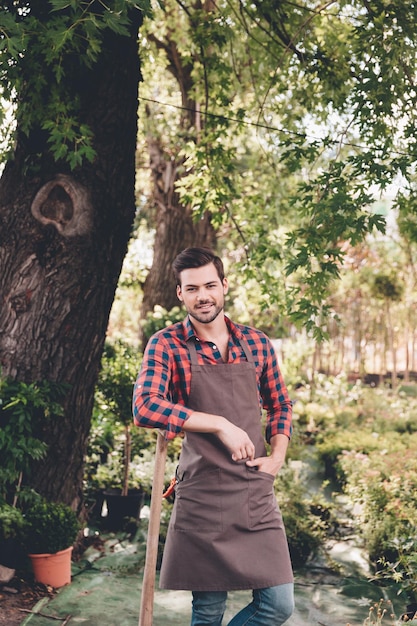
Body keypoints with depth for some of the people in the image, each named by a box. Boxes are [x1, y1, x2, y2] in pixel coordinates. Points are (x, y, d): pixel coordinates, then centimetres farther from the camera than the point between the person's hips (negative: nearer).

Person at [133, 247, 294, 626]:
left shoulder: (257, 344, 8)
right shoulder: (167, 345, -4)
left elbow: (280, 405, 21)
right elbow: (144, 407, -19)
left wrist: (277, 457, 5)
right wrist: (221, 425, -20)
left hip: (257, 497, 3)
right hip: (201, 499, -3)